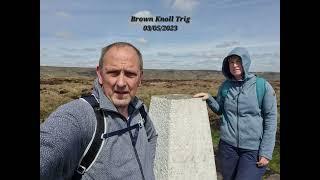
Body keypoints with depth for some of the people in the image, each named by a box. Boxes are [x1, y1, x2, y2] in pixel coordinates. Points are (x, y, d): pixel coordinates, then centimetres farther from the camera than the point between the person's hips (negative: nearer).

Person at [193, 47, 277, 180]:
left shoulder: (263, 86, -9)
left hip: (254, 149, -3)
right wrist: (209, 98, -6)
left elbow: (270, 119, -7)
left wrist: (266, 152, -9)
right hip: (227, 145, 3)